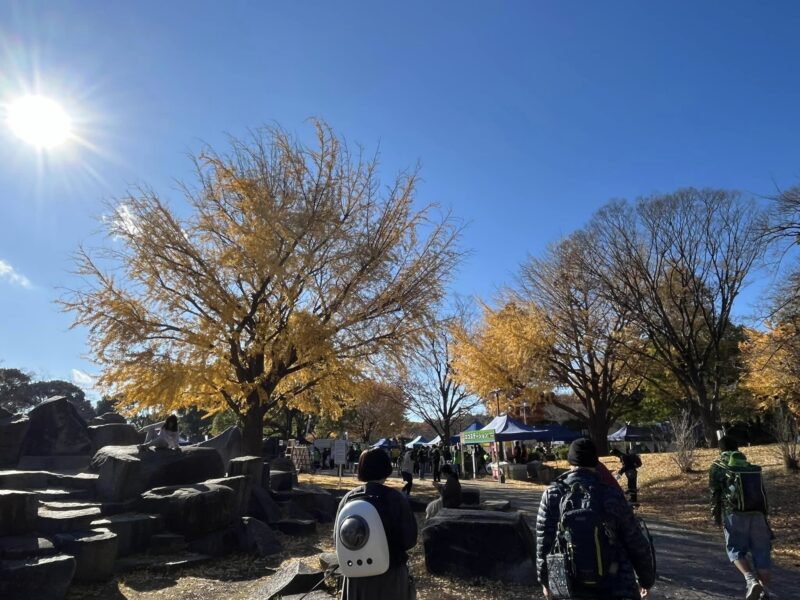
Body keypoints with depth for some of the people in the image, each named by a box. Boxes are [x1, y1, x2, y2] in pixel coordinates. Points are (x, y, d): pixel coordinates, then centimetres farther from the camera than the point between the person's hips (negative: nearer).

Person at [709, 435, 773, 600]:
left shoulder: (717, 467, 7)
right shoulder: (751, 467, 20)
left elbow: (715, 493, 1)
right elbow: (762, 492, 19)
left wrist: (716, 517, 6)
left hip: (735, 514, -4)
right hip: (757, 514, 4)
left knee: (736, 551, 8)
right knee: (761, 552, 10)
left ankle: (751, 580, -13)